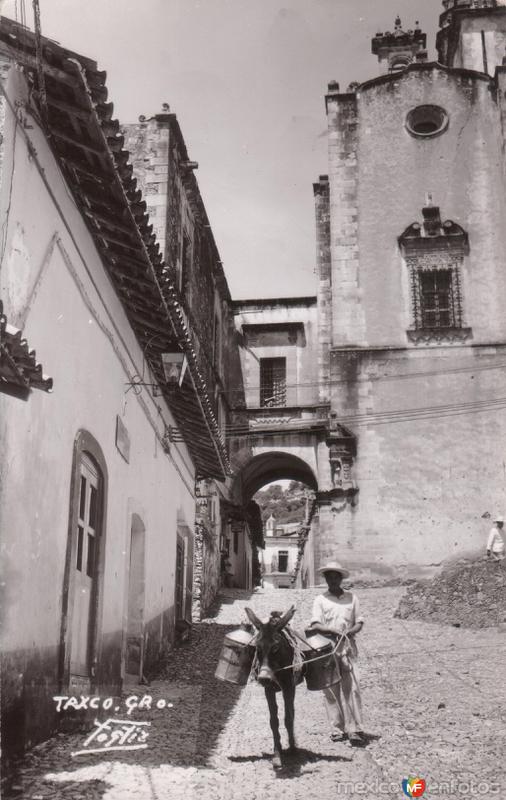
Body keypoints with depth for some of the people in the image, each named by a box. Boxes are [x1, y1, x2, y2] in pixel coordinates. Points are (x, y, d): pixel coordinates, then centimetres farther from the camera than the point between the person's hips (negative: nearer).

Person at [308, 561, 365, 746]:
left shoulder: (351, 597, 10)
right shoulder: (320, 600, 6)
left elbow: (359, 622, 10)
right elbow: (315, 625, -4)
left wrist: (350, 631, -11)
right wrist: (333, 630, -21)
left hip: (347, 648, 0)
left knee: (351, 688, -7)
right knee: (331, 690, 3)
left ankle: (354, 730, -5)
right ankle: (337, 729, 11)